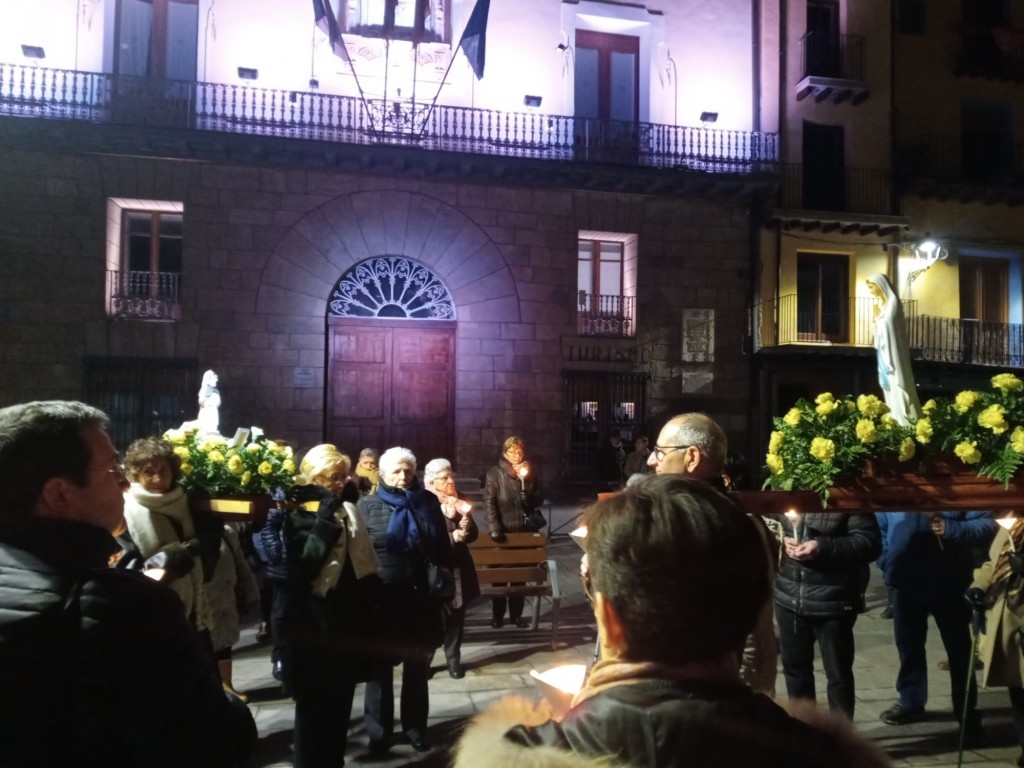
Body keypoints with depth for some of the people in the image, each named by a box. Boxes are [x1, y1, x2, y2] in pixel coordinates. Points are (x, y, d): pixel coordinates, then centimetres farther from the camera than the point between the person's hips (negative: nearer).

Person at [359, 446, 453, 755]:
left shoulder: (427, 503, 1)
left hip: (419, 597, 2)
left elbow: (442, 551, -2)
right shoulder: (367, 505, -4)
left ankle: (415, 727, 32)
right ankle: (378, 733, 26)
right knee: (379, 668, 11)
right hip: (380, 598, -2)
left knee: (417, 667, 16)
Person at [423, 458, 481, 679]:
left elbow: (474, 534, 7)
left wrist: (466, 527, -14)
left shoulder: (459, 502, 7)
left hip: (458, 568, 5)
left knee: (456, 616, 9)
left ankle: (453, 660, 23)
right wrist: (453, 536, -26)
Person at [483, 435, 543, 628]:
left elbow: (539, 498, 10)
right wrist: (494, 528, -21)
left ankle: (516, 614, 21)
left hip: (524, 530, 3)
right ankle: (497, 615, 19)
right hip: (503, 531, -3)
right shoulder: (494, 473, -6)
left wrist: (529, 498, -13)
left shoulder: (529, 472, 7)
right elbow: (489, 503, -12)